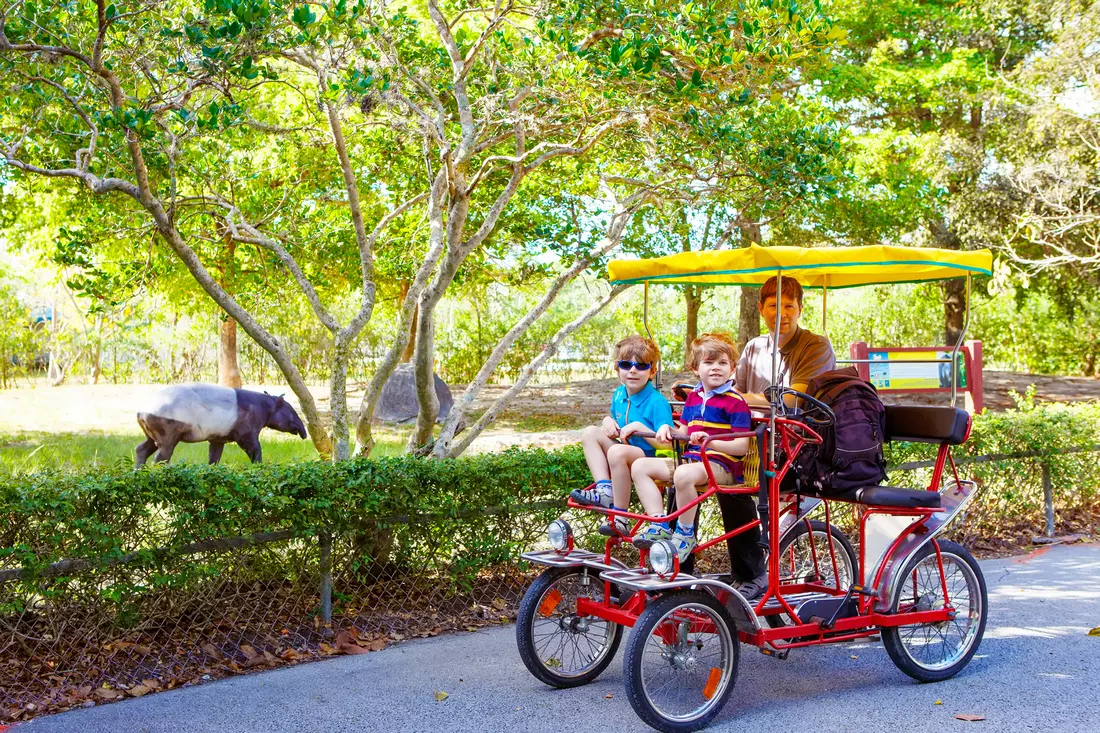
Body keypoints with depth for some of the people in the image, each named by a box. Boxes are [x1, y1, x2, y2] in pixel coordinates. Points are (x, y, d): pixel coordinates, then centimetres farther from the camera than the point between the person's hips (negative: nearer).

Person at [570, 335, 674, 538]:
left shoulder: (657, 402, -15)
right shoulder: (619, 394, 8)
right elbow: (613, 417, 28)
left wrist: (638, 427, -26)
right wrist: (608, 422, 3)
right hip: (626, 458, 8)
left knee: (617, 451, -36)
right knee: (590, 432, -4)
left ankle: (620, 519, -25)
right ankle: (604, 490, -16)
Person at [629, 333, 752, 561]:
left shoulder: (735, 402, -7)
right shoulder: (693, 397, 16)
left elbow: (742, 446, -14)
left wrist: (710, 442, -27)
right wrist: (667, 430, 1)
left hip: (721, 465, -8)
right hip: (690, 459, 8)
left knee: (684, 474, -39)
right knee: (640, 466, -5)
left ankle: (685, 534, -18)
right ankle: (659, 527, -10)